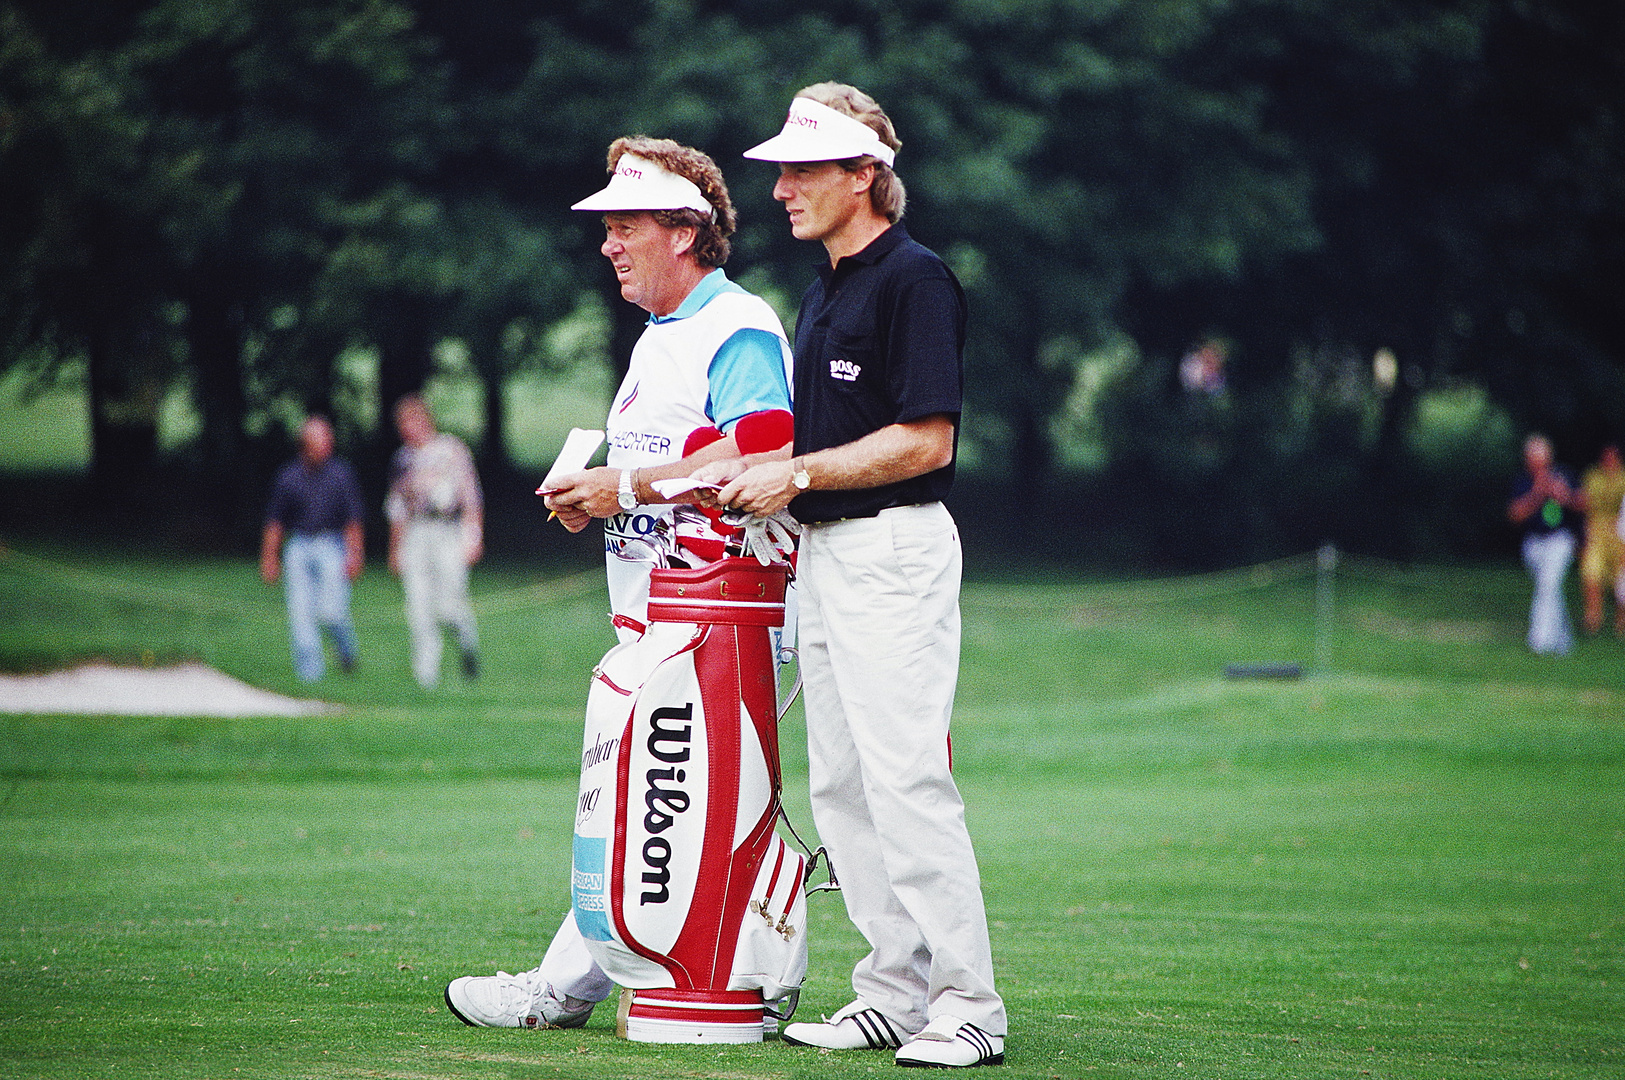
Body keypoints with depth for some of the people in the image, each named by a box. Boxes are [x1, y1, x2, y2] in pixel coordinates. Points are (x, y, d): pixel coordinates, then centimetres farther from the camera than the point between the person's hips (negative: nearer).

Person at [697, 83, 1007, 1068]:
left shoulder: (915, 280, -12)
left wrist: (795, 474, -16)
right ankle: (896, 990, 13)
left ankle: (969, 1005, -10)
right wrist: (755, 472, 6)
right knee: (840, 785, 9)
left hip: (895, 550, -10)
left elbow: (925, 439, -18)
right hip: (825, 556, 10)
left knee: (906, 779, -13)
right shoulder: (827, 292, 18)